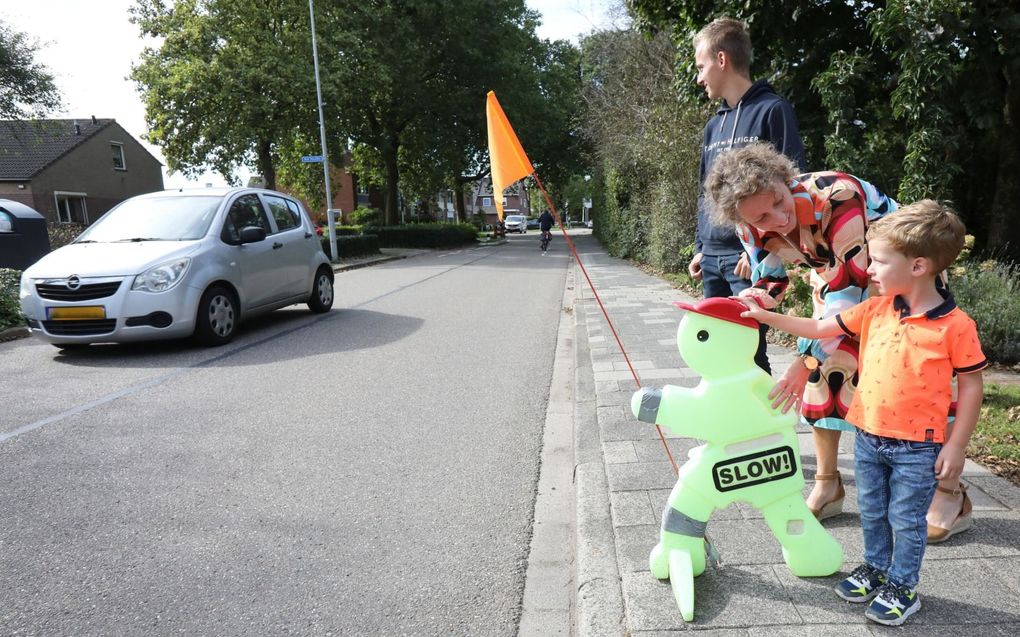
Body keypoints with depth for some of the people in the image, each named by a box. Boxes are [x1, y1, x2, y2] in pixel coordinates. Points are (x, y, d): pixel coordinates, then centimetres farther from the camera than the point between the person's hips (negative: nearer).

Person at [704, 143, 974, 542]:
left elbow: (847, 290, -37)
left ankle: (950, 495, 11)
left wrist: (805, 359, -38)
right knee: (824, 373, 0)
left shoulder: (838, 197, -40)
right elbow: (769, 280, -7)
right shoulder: (754, 226, -21)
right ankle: (827, 486, 16)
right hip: (836, 278, 5)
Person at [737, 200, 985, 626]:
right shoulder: (875, 309, -3)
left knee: (906, 520, 11)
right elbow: (820, 329, 5)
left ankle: (902, 587, 31)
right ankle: (876, 569, 41)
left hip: (918, 446, -5)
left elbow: (971, 386, -9)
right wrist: (766, 316, -2)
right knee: (872, 513, 20)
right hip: (868, 437, 5)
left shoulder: (955, 325, -16)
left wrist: (955, 445, -8)